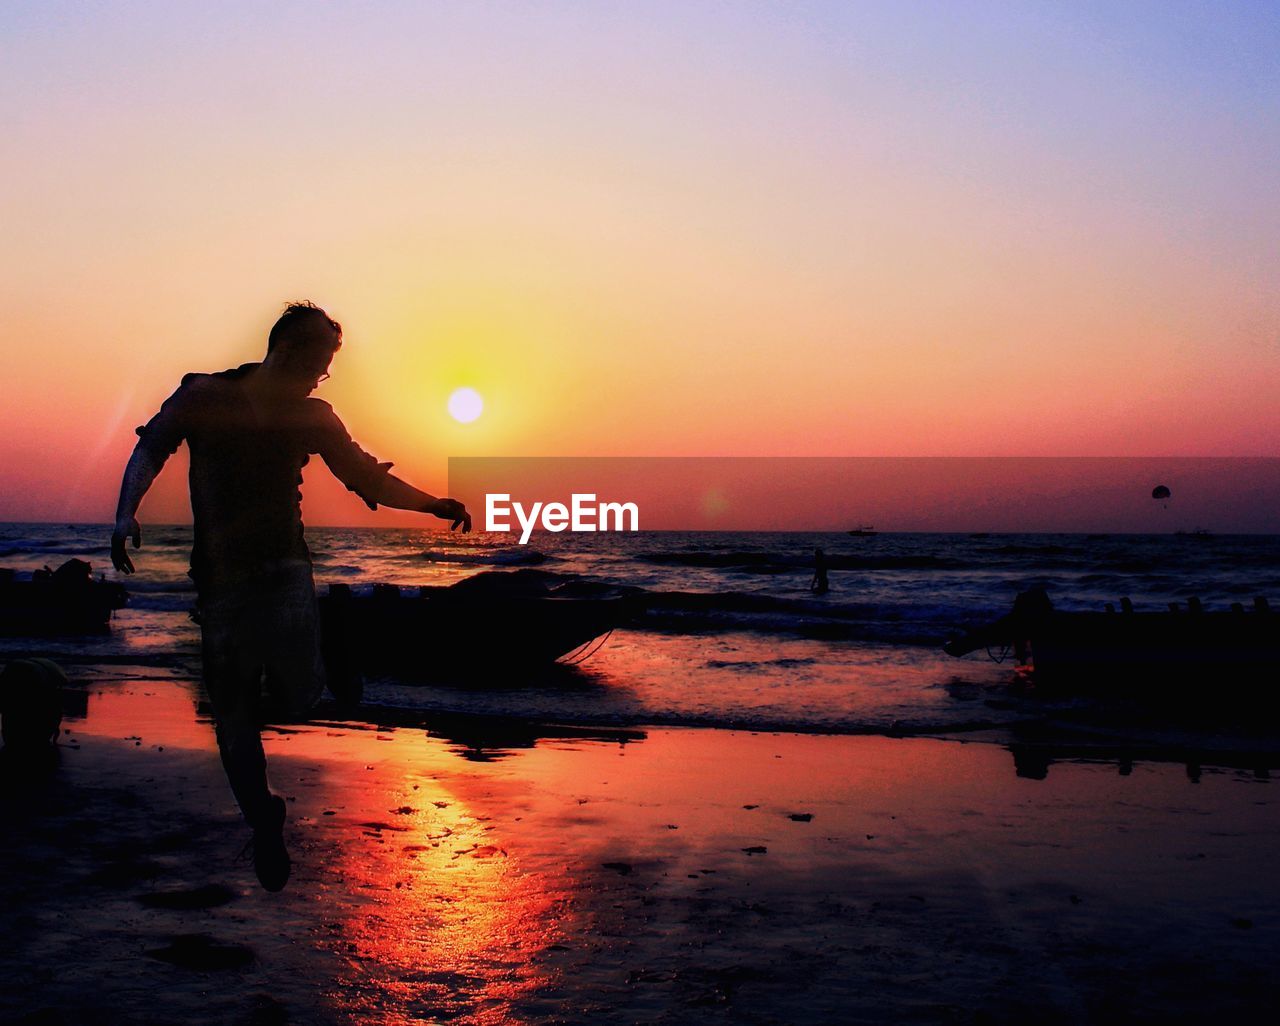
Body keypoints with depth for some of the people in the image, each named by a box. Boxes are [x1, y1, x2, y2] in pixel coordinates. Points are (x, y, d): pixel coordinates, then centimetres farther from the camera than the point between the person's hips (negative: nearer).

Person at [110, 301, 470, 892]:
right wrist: (126, 513, -17)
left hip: (285, 566, 1)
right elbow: (150, 449, -1)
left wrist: (433, 505, 7)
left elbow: (368, 478, 16)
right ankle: (264, 826, 21)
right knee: (233, 719, 2)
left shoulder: (314, 418, 10)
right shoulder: (205, 396, 2)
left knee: (300, 698, -17)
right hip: (219, 573, -1)